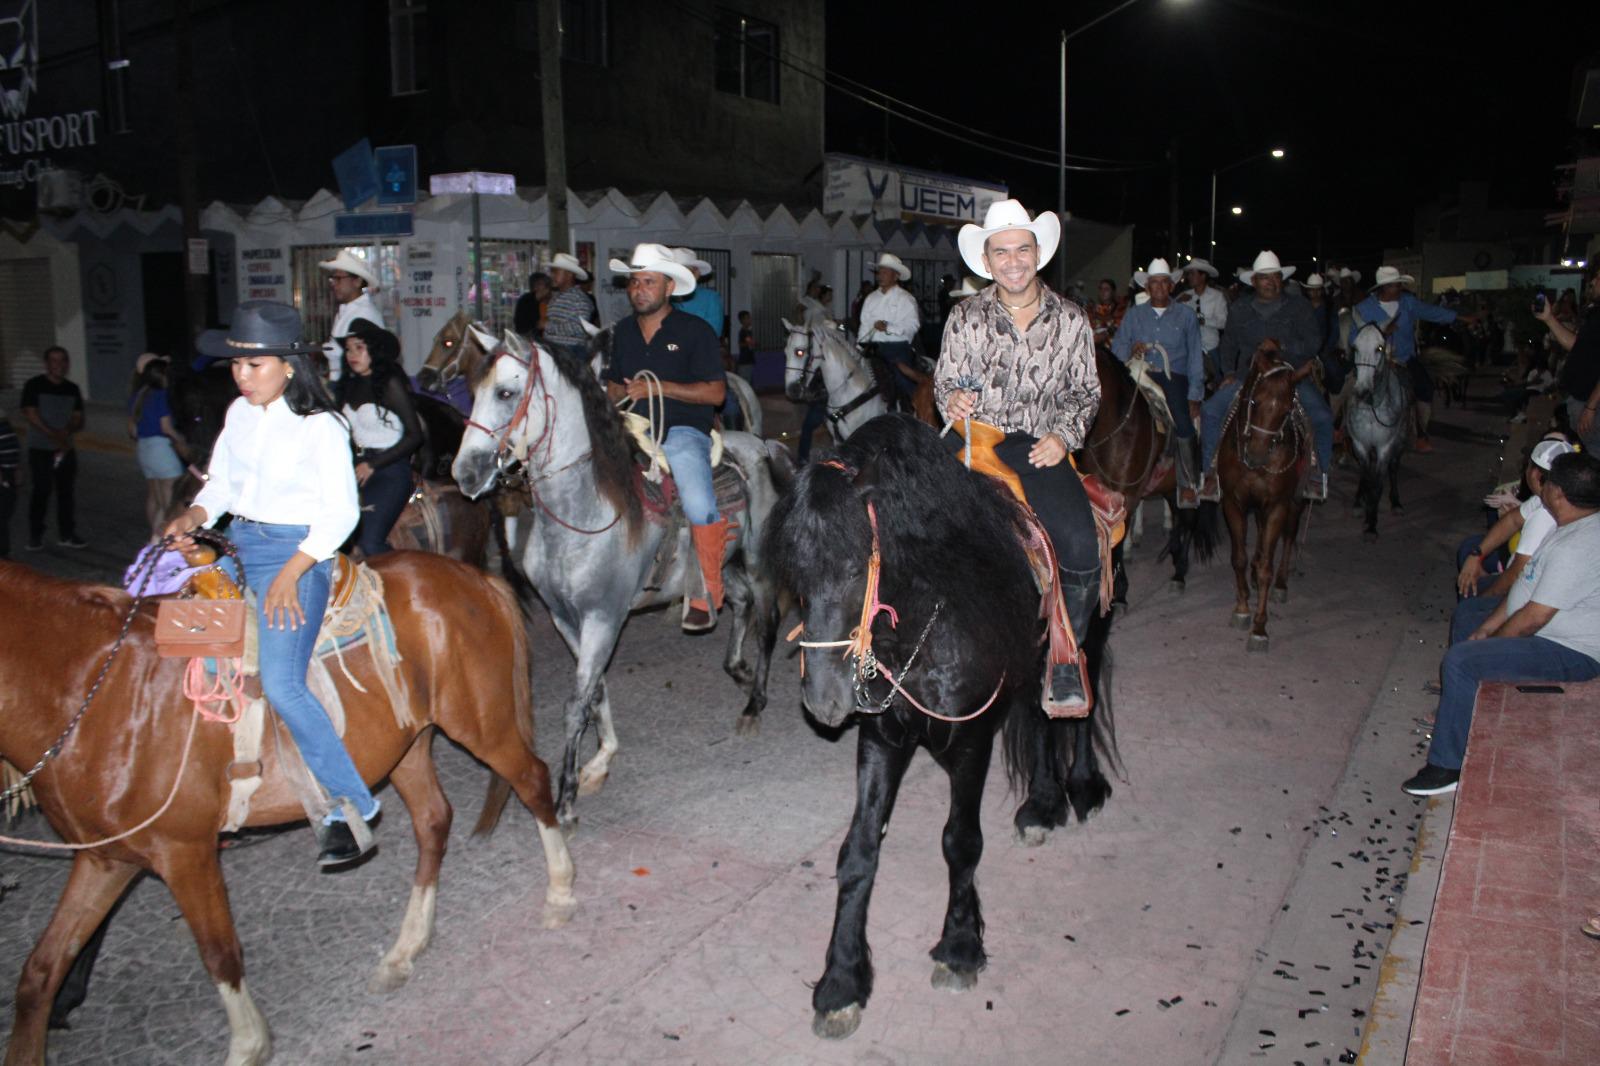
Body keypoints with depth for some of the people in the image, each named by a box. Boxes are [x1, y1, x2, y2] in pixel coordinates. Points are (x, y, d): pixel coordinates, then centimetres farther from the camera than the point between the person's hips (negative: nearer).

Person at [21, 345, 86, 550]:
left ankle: (66, 534, 15)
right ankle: (35, 536, 5)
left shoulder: (72, 389, 10)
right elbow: (31, 415, -12)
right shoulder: (34, 385, -4)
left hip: (66, 448, 4)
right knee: (41, 491, -5)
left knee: (67, 491, 6)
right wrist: (54, 435, -20)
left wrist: (67, 431, -13)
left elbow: (79, 419, 9)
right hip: (40, 449, -4)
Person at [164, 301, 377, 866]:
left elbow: (341, 511, -13)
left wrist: (291, 572, -21)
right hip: (239, 543, 8)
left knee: (281, 684, -20)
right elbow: (220, 481, 17)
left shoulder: (320, 426, -10)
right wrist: (194, 516, -5)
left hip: (296, 550, -8)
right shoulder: (239, 413, 10)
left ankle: (351, 806, -8)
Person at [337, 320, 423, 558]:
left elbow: (415, 435, -12)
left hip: (390, 469, -7)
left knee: (370, 541, -19)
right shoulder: (350, 385, 11)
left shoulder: (390, 383, -10)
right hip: (359, 468, 7)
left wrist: (372, 465, -12)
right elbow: (348, 432, 18)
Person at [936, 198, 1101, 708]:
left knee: (1082, 550, -21)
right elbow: (944, 384, 9)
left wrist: (1063, 436, -6)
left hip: (1042, 448, 0)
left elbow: (1086, 392, 12)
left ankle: (1065, 657, 3)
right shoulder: (965, 316, 4)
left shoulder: (1071, 319, 6)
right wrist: (953, 401, -15)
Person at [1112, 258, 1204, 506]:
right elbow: (1116, 348, 8)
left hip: (1174, 376, -1)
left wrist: (1194, 395, 1)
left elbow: (1195, 357, 9)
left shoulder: (1186, 315, 13)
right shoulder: (1134, 314, 15)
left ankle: (1186, 483, -8)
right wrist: (1131, 350, -15)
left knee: (1183, 422, -21)